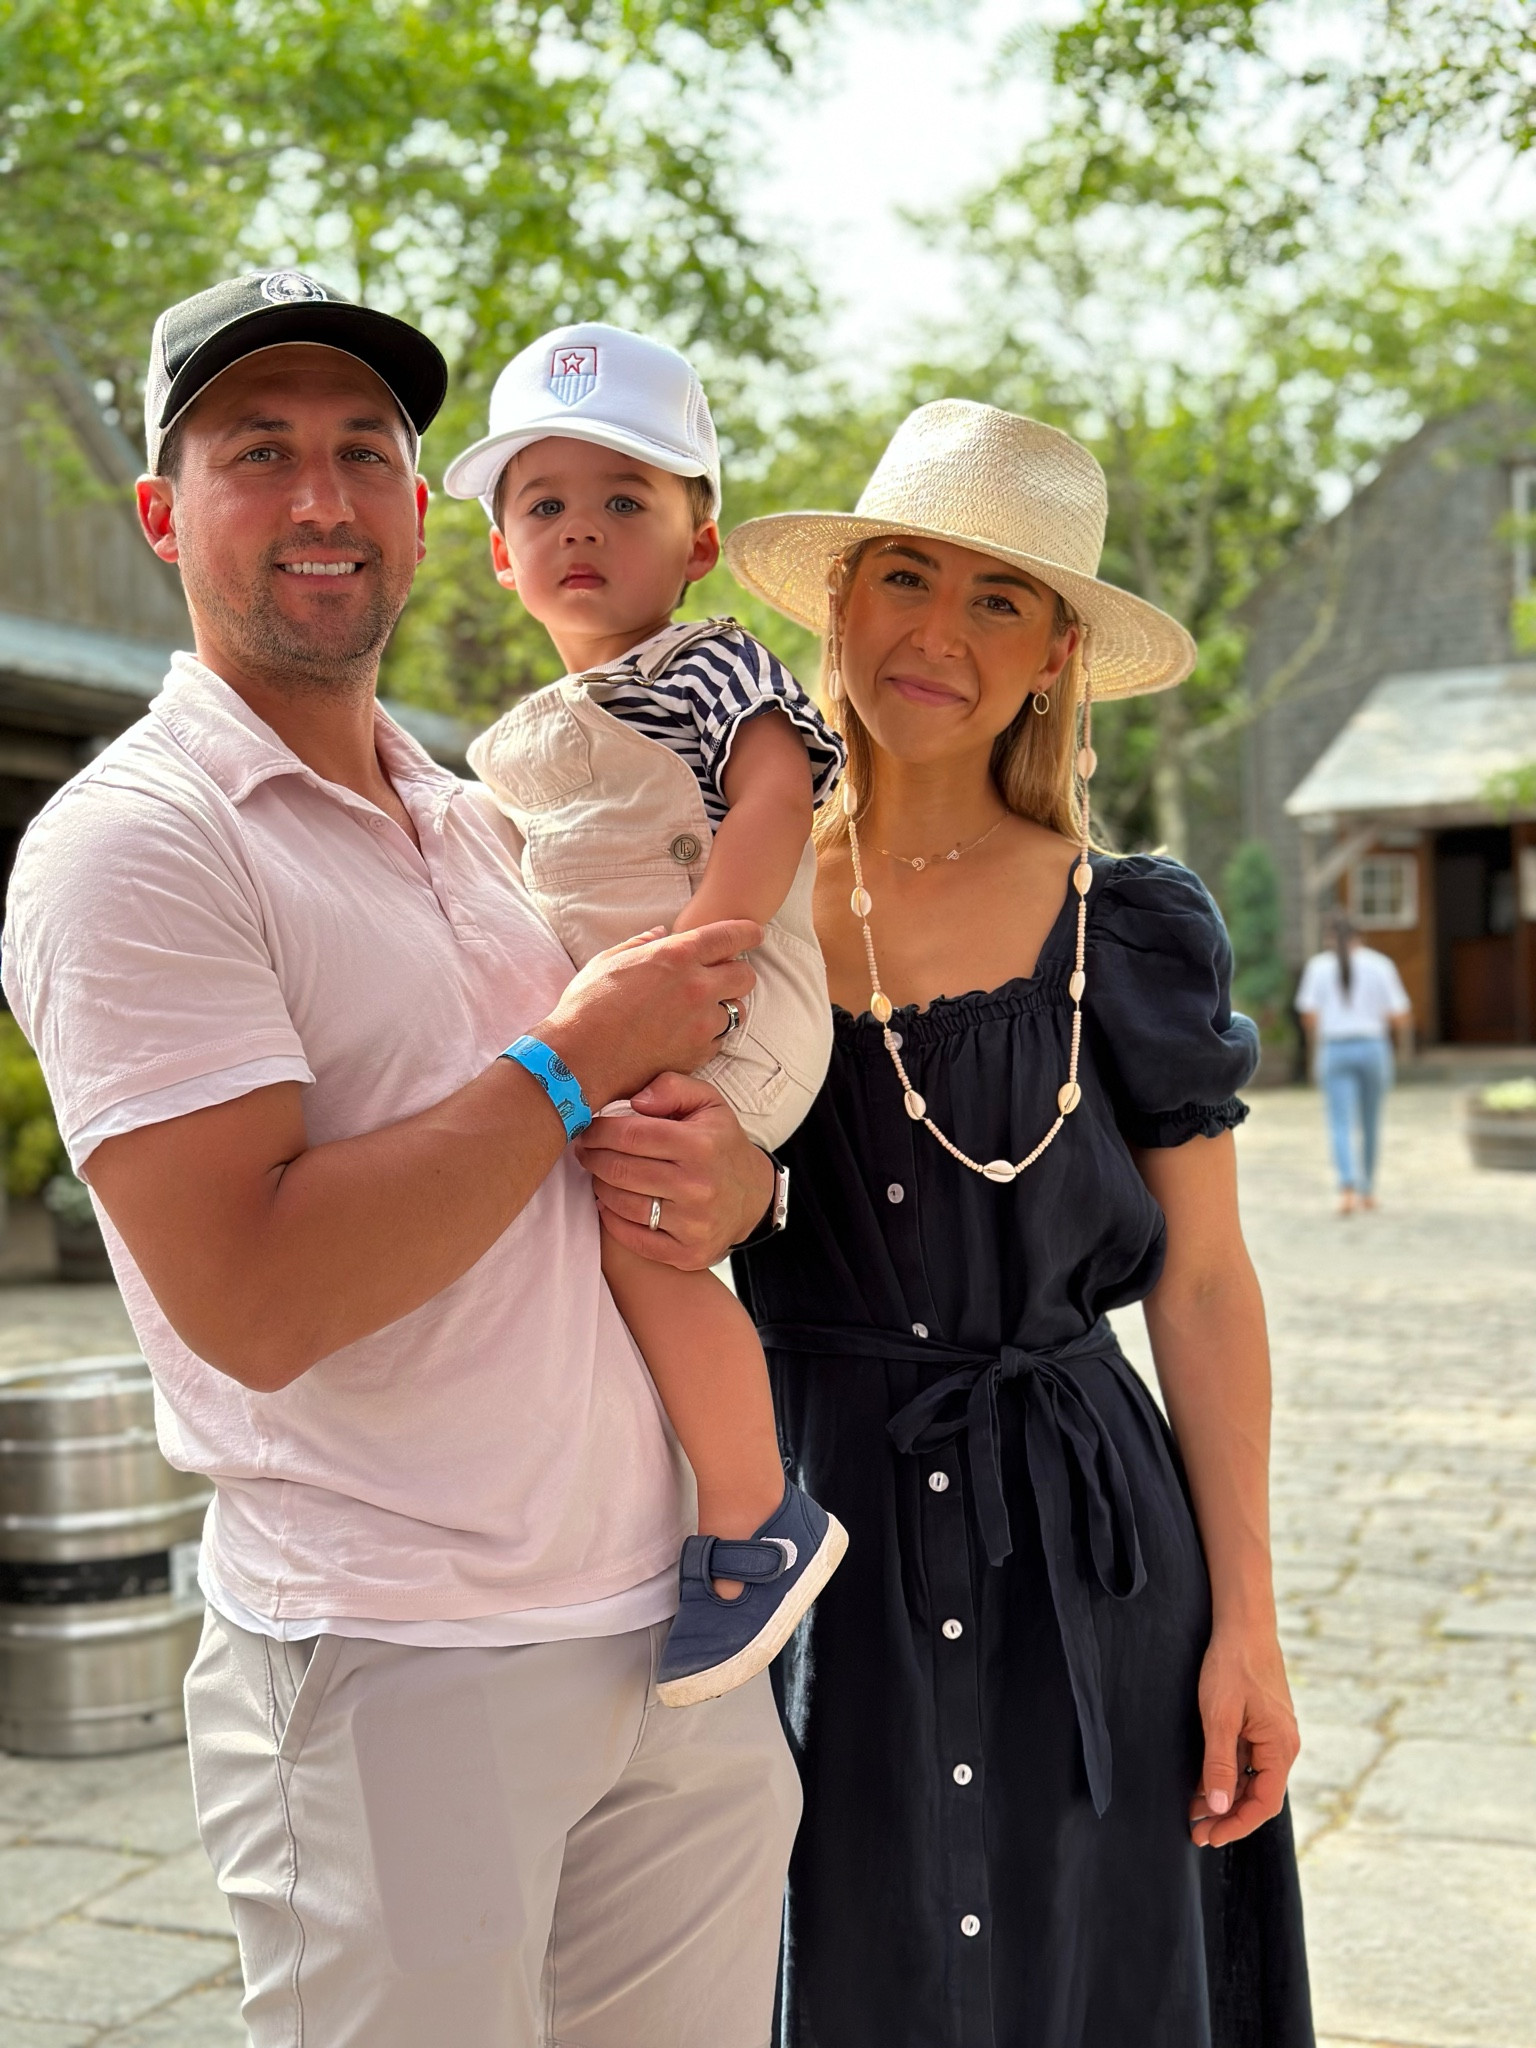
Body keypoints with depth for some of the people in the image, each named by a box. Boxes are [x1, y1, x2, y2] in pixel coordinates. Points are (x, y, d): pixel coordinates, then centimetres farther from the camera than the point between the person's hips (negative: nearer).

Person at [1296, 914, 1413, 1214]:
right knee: (1370, 1123, 16)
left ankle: (1347, 1187, -25)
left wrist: (1314, 1048, 13)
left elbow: (1308, 1013, -4)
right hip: (1373, 1048, 1)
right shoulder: (1380, 964, 1)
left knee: (1341, 1126, -4)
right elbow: (1400, 1013, -2)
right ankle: (1367, 1190, 26)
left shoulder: (1318, 966, 2)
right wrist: (1406, 1043, 17)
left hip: (1334, 1051, -1)